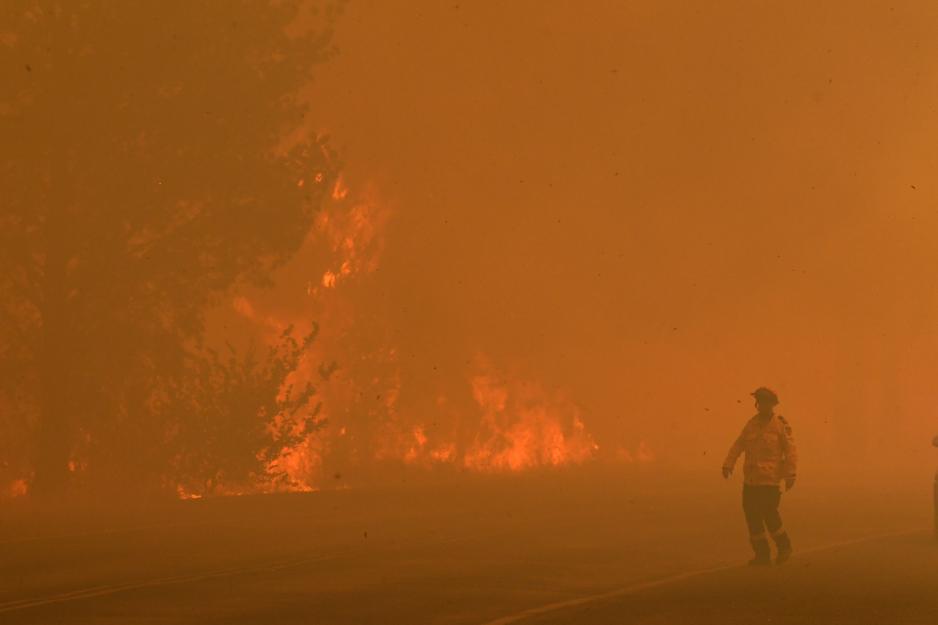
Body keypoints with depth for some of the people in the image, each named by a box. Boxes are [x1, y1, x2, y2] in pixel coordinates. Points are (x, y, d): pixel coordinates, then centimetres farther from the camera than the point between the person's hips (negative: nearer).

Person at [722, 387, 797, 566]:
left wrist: (791, 474, -16)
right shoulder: (751, 424, 10)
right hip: (750, 480, 6)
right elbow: (738, 446, 8)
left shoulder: (780, 425, -5)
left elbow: (790, 450, -8)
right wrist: (728, 464, -4)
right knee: (752, 516, 3)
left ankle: (784, 546, 16)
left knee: (769, 514, -8)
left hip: (769, 481, -6)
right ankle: (762, 554, 12)